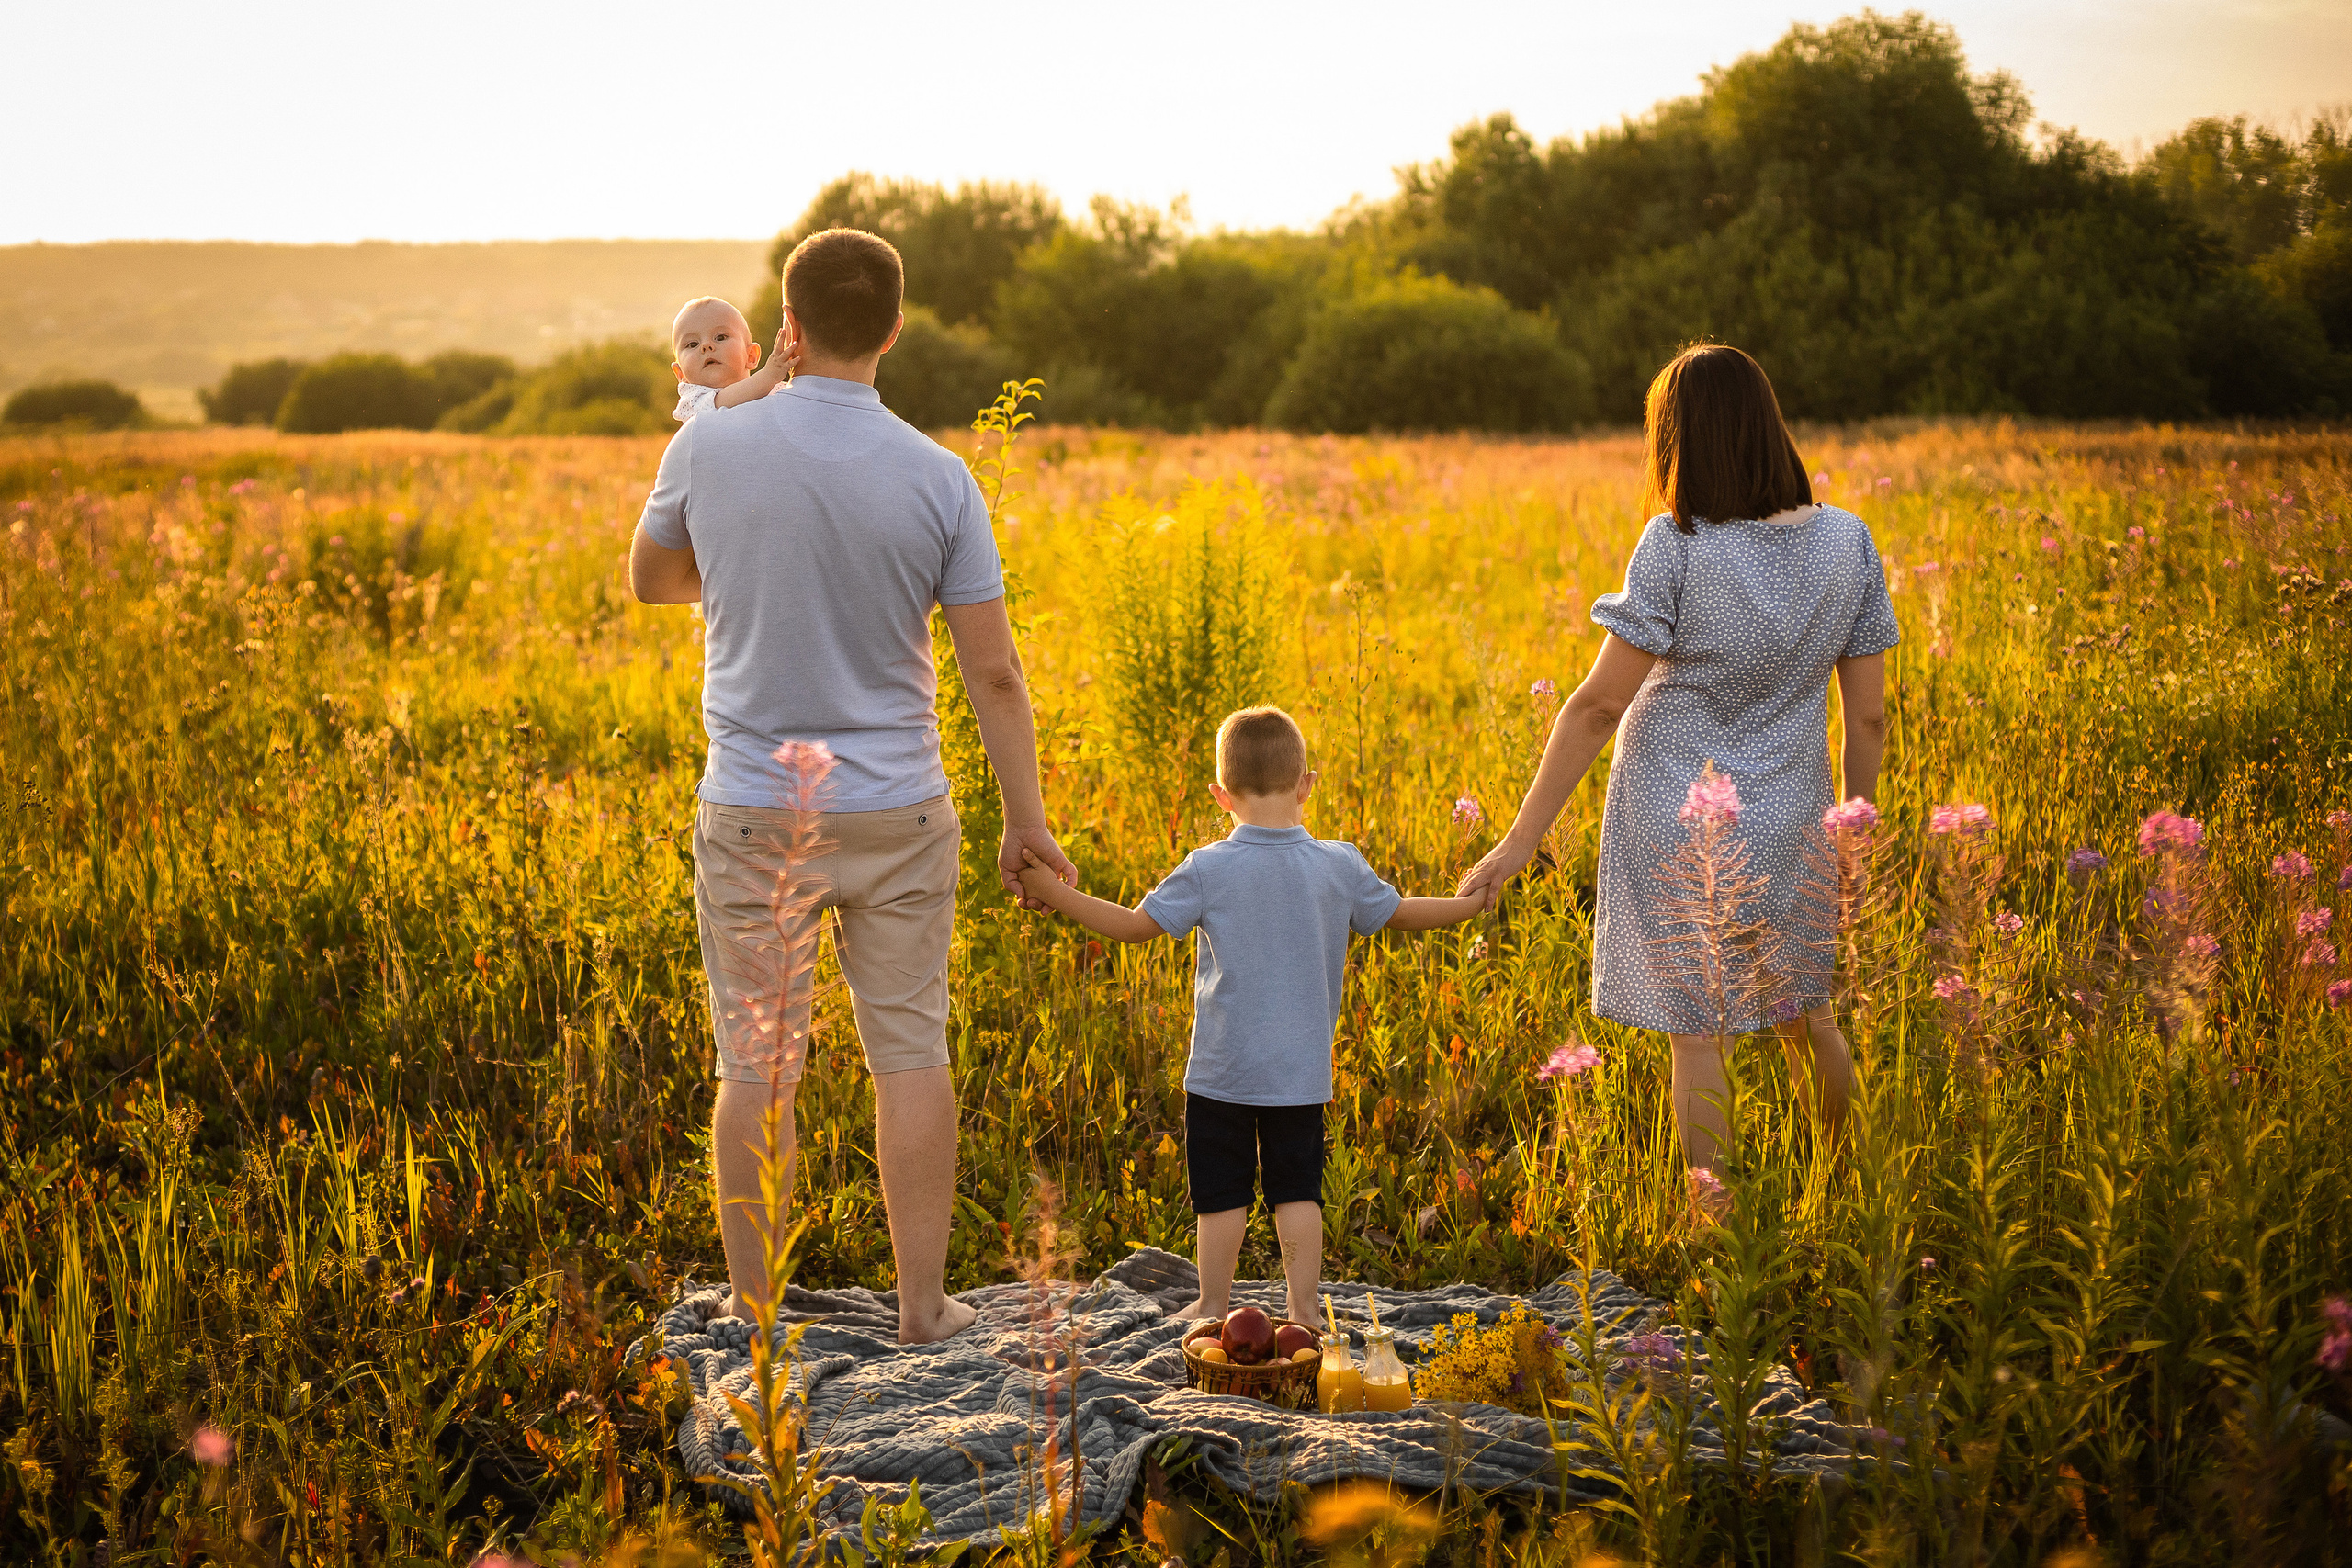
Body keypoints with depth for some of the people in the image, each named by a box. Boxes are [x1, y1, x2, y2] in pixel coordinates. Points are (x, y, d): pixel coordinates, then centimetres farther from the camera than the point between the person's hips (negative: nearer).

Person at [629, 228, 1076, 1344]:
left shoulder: (708, 448, -8)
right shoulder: (936, 478, -8)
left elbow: (651, 581, 12)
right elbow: (994, 673, -6)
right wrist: (1026, 822, 3)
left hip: (754, 812, 0)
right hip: (896, 811, 0)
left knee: (757, 1065, 8)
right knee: (910, 1055, 9)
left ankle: (754, 1314, 15)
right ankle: (922, 1304, 14)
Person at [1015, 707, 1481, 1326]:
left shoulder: (1207, 870, -13)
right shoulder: (1339, 866, -3)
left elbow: (1134, 925, -7)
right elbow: (1400, 913, 11)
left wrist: (1053, 892, 2)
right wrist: (1471, 902, 29)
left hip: (1223, 1070, -2)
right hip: (1303, 1070, 2)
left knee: (1221, 1192, 9)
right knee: (1296, 1188, 11)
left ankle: (1213, 1305, 19)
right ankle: (1302, 1309, 13)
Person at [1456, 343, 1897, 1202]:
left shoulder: (1676, 548, -19)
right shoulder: (1848, 542, -7)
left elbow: (1599, 705, -19)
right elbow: (1868, 715, -2)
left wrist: (1519, 842, -14)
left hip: (1676, 826, -4)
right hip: (1786, 826, 4)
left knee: (1697, 1037, 8)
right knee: (1807, 1016, 23)